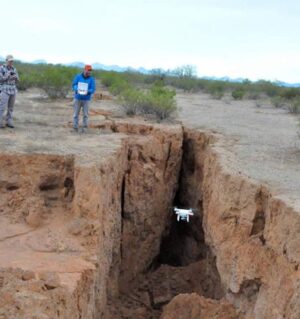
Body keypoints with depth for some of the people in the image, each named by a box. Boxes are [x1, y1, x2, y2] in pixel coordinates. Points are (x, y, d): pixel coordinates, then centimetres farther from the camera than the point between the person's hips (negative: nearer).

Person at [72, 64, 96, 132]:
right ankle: (75, 127, 7)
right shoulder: (78, 76, 0)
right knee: (76, 114, 2)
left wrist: (87, 91, -27)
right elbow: (74, 85, -1)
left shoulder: (91, 79, -1)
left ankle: (85, 128, 7)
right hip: (78, 98, 0)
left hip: (86, 99, 0)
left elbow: (93, 89, -6)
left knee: (85, 114, -1)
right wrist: (77, 89, -22)